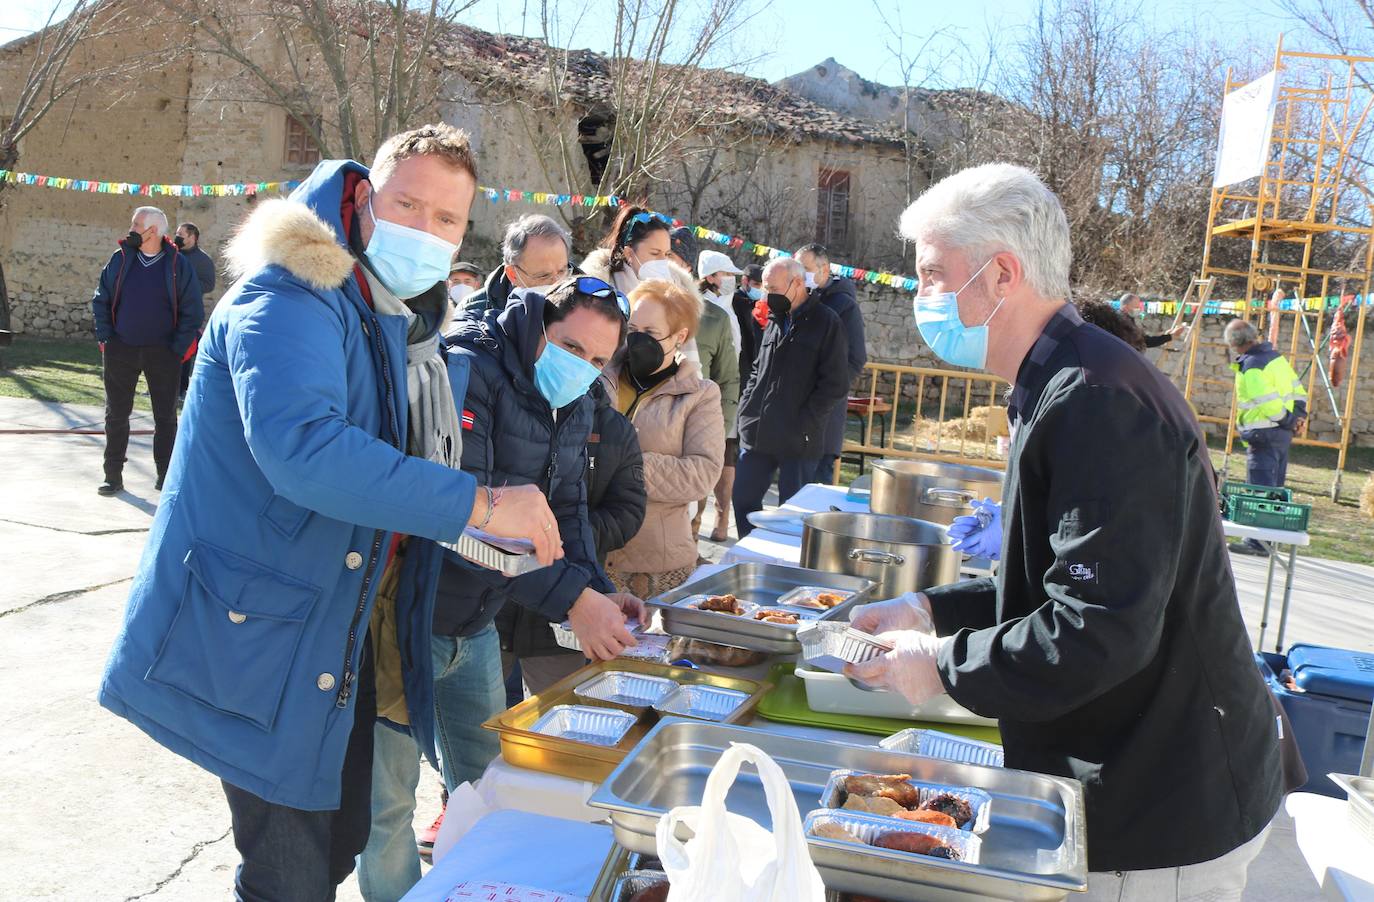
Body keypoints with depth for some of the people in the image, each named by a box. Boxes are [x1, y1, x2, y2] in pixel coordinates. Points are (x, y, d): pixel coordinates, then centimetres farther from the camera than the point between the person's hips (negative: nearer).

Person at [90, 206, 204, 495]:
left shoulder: (178, 265, -3)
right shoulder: (120, 259, 4)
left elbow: (192, 311, -2)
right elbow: (100, 300, 9)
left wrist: (178, 348, -9)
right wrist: (105, 338, -1)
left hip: (163, 353, -2)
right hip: (121, 350, 2)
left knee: (165, 416, 5)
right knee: (116, 414, 6)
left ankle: (165, 476, 15)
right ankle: (113, 476, 14)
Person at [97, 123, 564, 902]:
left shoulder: (403, 321, 10)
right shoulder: (291, 299, -21)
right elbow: (300, 444, -39)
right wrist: (479, 505, -36)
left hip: (337, 628, 9)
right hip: (259, 631, -9)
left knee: (342, 837, 21)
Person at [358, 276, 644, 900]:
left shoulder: (573, 406, 5)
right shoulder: (468, 373, -23)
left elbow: (566, 508, 10)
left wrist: (598, 590, -8)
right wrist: (570, 597, -34)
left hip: (477, 625, 8)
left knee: (484, 780, 20)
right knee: (389, 797, 5)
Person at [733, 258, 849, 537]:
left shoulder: (825, 322, -7)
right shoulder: (776, 320, 14)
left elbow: (835, 383, -11)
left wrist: (802, 424, -15)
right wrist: (746, 408, 8)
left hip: (798, 441, -6)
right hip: (756, 435, 6)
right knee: (743, 500, 9)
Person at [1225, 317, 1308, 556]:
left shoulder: (1251, 366, -18)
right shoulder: (1275, 356, 10)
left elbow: (1269, 402, -23)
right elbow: (1297, 389, 16)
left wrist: (1288, 421, -9)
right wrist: (1298, 415, 8)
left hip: (1264, 435, -9)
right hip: (1282, 434, 9)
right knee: (1274, 489, 15)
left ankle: (1258, 542, -7)